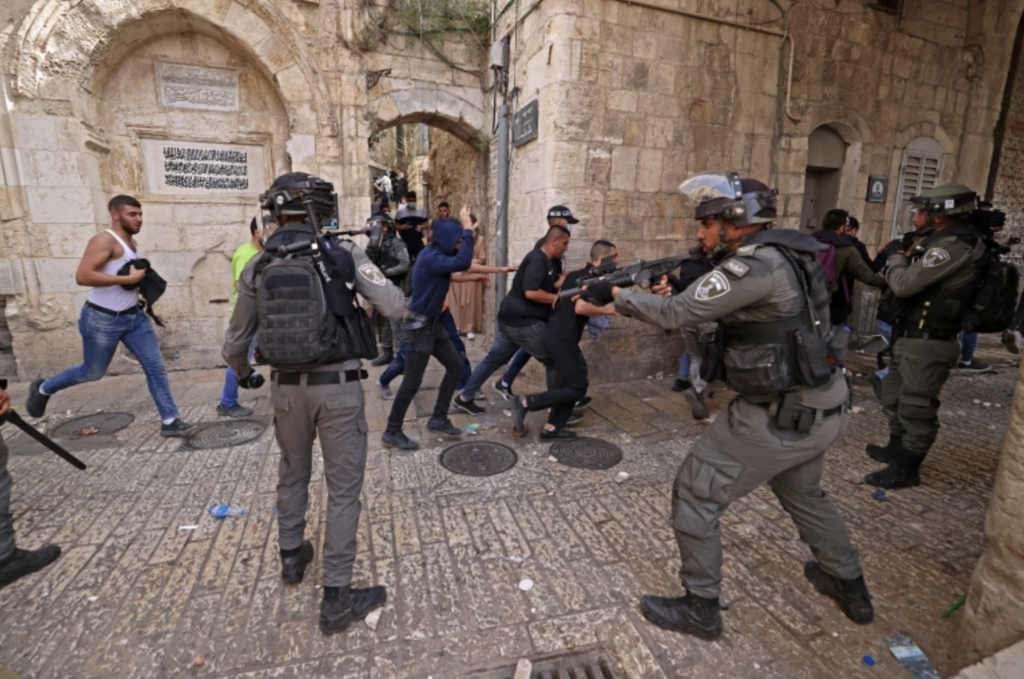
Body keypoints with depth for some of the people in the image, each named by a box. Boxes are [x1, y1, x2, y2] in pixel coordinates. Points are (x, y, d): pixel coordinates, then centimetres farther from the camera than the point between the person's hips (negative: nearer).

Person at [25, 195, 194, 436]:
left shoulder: (132, 242, 9)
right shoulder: (105, 240, -18)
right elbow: (82, 276, -28)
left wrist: (142, 279, 6)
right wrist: (128, 278, -27)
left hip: (134, 316, 7)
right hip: (103, 320, -7)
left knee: (156, 366, -1)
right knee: (92, 372, 11)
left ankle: (169, 421, 3)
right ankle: (42, 389, 40)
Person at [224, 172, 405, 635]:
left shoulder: (256, 267, 3)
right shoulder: (342, 254, -8)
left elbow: (235, 341, 9)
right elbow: (394, 308, -13)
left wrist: (242, 375, 31)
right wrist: (377, 277, 8)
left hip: (287, 387, 4)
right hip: (338, 387, -4)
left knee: (292, 472, 26)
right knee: (343, 487, 6)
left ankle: (292, 557, 45)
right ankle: (336, 598, 14)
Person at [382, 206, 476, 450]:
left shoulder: (438, 254, 7)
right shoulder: (430, 257, -23)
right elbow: (462, 263, -35)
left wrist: (466, 230, 3)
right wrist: (467, 229, -27)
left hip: (434, 323, 10)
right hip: (420, 325, -10)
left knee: (455, 366, 12)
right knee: (412, 382, -3)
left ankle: (438, 419, 23)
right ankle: (392, 432, 12)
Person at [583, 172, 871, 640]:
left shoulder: (757, 264, -23)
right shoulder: (779, 254, 7)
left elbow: (677, 314, -22)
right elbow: (701, 307, 14)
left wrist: (615, 294, -11)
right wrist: (675, 289, 0)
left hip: (779, 418, -10)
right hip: (822, 411, 10)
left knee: (695, 495, 2)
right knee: (803, 494, 32)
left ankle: (700, 609, 18)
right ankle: (850, 588, 50)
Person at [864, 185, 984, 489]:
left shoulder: (953, 246, -18)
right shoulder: (938, 242, 14)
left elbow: (904, 283, -22)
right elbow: (909, 282, 14)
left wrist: (897, 258, -4)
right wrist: (906, 256, 0)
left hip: (927, 344, -10)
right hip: (910, 339, 10)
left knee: (916, 407, 0)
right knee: (894, 398, 21)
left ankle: (906, 469, 11)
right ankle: (897, 450, 38)